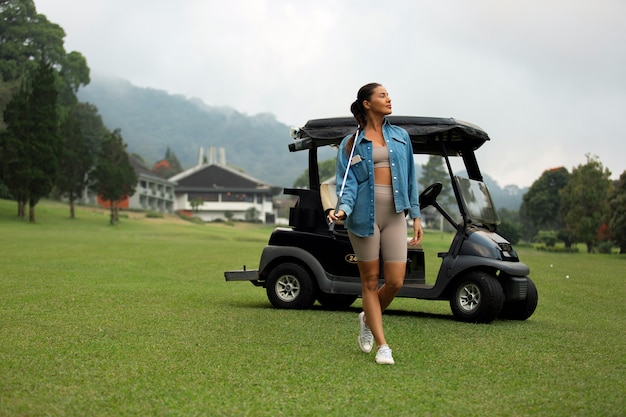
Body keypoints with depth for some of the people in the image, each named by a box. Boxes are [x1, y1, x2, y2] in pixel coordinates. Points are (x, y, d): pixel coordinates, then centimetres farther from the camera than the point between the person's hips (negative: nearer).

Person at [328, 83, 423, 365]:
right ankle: (382, 346, 10)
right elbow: (348, 183, -1)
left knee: (395, 281, -5)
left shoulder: (400, 136, 14)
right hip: (364, 214, -2)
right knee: (370, 281, 2)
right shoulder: (351, 143, 5)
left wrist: (416, 216, 11)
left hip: (394, 215, 3)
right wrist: (343, 209, -20)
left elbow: (410, 178, 16)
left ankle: (368, 318, 25)